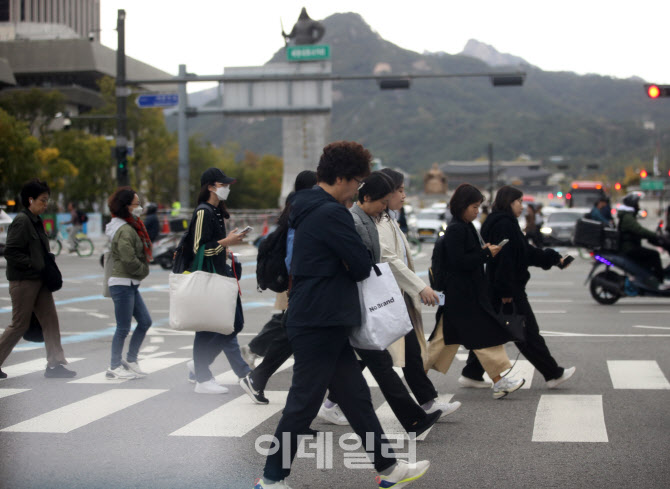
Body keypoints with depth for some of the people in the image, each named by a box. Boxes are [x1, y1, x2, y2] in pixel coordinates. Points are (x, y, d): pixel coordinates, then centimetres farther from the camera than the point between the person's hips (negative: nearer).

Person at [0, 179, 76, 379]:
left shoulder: (36, 221, 13)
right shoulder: (21, 222, -15)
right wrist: (34, 265, -20)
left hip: (39, 280, 9)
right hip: (23, 281, -9)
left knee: (50, 319, 5)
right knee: (20, 324, -1)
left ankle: (55, 364, 8)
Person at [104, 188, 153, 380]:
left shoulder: (132, 227, 14)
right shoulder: (125, 231, -18)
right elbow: (129, 260, -23)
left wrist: (142, 271, 6)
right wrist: (144, 270, -6)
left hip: (131, 284, 10)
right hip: (122, 283, -10)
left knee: (145, 321, 12)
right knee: (123, 328, -3)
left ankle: (130, 360, 22)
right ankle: (115, 367, 8)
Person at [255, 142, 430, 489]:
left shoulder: (309, 209, 14)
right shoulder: (331, 213, -18)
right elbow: (362, 267, -16)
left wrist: (344, 265, 4)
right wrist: (349, 267, 4)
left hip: (322, 321, 10)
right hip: (319, 323, -10)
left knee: (356, 396, 14)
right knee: (304, 403, -1)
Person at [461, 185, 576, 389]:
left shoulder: (502, 223, 16)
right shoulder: (505, 225, -17)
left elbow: (526, 252, 21)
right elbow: (505, 259, -23)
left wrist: (554, 258, 21)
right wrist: (506, 291, -24)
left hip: (497, 289, 10)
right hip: (509, 290, -10)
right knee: (528, 333, -1)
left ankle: (472, 374, 15)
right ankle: (553, 374, 8)